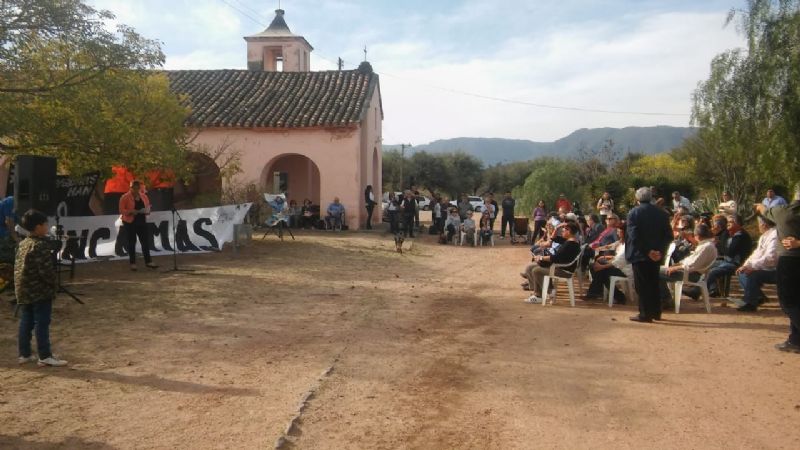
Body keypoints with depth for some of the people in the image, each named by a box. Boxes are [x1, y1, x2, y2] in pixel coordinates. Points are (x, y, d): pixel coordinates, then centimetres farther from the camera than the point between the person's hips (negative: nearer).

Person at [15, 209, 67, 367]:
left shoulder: (23, 244, 11)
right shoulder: (41, 245, -17)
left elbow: (18, 267, 16)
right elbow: (46, 270, -21)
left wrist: (20, 285, 21)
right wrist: (53, 285, -7)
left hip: (23, 290, 9)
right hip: (40, 290, -9)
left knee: (26, 322, 14)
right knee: (42, 323, -4)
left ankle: (24, 354, 20)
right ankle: (45, 356, -1)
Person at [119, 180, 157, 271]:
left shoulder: (144, 196, 9)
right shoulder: (125, 197, -6)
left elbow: (148, 207, 16)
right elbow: (121, 210, -9)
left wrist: (147, 211, -7)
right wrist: (130, 211, -25)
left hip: (142, 222, 4)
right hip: (130, 223, -4)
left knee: (145, 241, 2)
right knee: (131, 242, 2)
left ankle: (148, 261, 7)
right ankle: (133, 263, 8)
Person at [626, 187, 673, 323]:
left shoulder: (634, 213, -11)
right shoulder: (661, 213, 4)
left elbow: (634, 235, -19)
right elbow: (668, 235, 1)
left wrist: (647, 251, -13)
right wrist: (660, 250, -4)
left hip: (640, 254, -5)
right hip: (656, 254, 5)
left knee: (642, 285, 1)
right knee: (654, 283, 16)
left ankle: (645, 314, 1)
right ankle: (656, 312, 23)